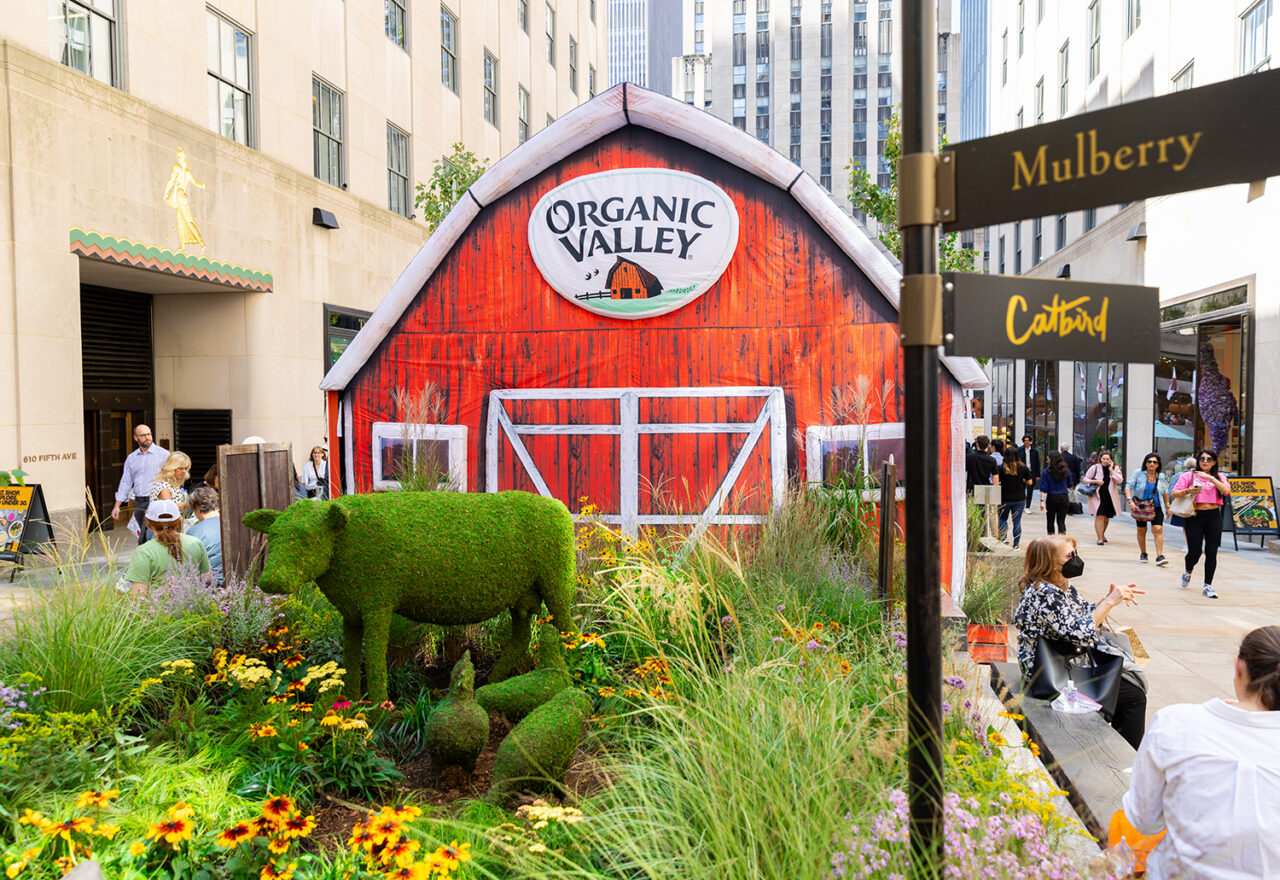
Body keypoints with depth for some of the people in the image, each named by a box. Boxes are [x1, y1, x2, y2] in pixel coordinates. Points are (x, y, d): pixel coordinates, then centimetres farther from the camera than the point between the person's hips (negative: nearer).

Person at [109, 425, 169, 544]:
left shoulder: (163, 454, -3)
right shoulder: (131, 458, 14)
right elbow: (125, 482, 16)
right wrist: (117, 505, 10)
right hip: (138, 503, 6)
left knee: (144, 540, -14)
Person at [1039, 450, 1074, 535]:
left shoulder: (1046, 472, -8)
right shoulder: (1066, 471, 0)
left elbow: (1043, 488, -12)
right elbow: (1070, 485, 11)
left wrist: (1042, 501, -12)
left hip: (1051, 498, -2)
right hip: (1064, 498, 2)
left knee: (1050, 521, 14)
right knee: (1061, 521, 5)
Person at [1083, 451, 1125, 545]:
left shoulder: (1115, 468, 4)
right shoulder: (1095, 468, 0)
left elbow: (1120, 480, -11)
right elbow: (1085, 480, 4)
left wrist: (1111, 470, -13)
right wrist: (1095, 481, -12)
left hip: (1110, 497, 3)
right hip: (1097, 496, -3)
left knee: (1106, 517, 13)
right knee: (1100, 516, -13)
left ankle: (1102, 535, 36)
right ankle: (1100, 538, -12)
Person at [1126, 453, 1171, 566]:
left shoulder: (1161, 476, 2)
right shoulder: (1138, 473, -5)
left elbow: (1165, 492, 16)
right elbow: (1128, 487, -8)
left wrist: (1167, 506, 20)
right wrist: (1130, 501, -21)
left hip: (1156, 507, 0)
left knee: (1158, 529, -14)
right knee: (1141, 530, 9)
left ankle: (1160, 556, -17)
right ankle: (1143, 554, 27)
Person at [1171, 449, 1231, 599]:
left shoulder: (1218, 477, 10)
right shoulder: (1189, 476, 5)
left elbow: (1227, 491, -10)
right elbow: (1173, 494, -1)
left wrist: (1210, 478, -14)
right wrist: (1188, 491, -19)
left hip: (1213, 517, 2)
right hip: (1194, 517, -2)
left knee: (1211, 552, -3)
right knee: (1194, 552, -4)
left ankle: (1208, 586, 6)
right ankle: (1188, 571, 30)